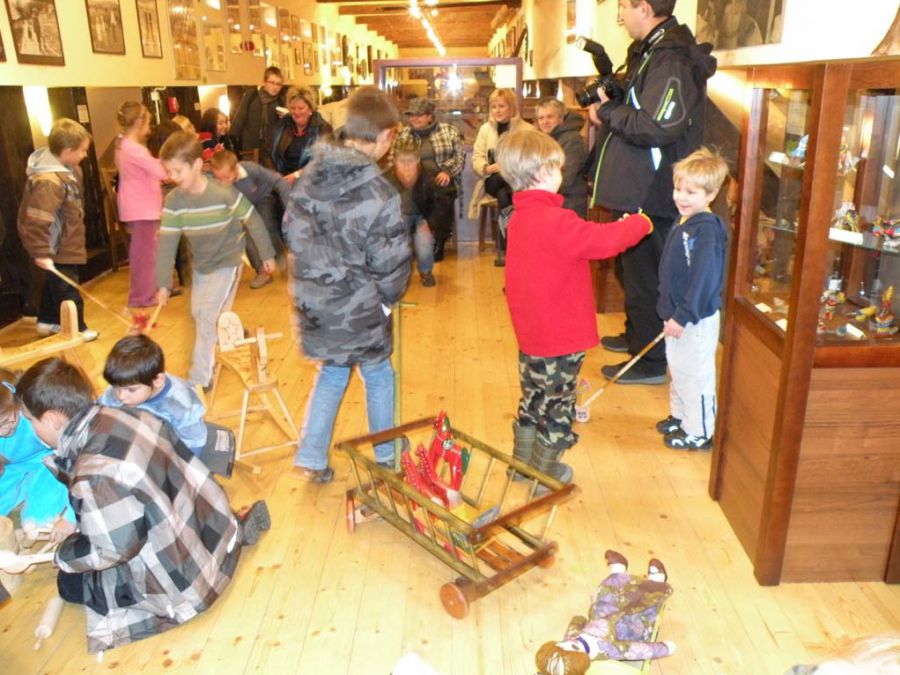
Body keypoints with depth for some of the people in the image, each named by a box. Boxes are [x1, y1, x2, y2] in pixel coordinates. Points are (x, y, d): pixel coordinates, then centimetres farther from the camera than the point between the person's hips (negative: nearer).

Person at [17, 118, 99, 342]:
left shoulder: (65, 168, 2)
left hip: (65, 243, 10)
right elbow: (37, 220, -30)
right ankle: (76, 329, 15)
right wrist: (41, 253, -28)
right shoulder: (49, 181, -29)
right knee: (67, 288, 2)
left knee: (54, 283, 23)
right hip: (58, 247, -10)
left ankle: (47, 321, 39)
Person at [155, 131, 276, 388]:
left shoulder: (225, 194, -26)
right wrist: (163, 283, -16)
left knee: (208, 316, -10)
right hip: (200, 264, 6)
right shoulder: (174, 200, -13)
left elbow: (253, 221, -13)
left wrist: (267, 254, -4)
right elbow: (166, 242, -13)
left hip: (227, 262, -6)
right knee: (198, 314, 15)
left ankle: (200, 378, -1)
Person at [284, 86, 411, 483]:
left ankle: (311, 458, 24)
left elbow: (293, 232, 5)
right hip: (359, 309, -5)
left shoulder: (310, 175, -4)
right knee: (378, 377, 18)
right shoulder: (378, 194, -23)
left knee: (331, 374, 24)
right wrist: (386, 298, 3)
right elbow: (390, 262, -17)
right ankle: (386, 456, 36)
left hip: (313, 302, 5)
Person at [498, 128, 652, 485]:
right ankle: (544, 473, 24)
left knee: (533, 399, 23)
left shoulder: (520, 217, 5)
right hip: (560, 337, -9)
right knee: (557, 406, 9)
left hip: (530, 332, 9)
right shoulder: (555, 221, -25)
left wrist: (617, 228, 8)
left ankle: (522, 463, 37)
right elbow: (604, 240, -25)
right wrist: (640, 223, -6)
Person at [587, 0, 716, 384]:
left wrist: (607, 112, -17)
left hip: (652, 194, -10)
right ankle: (636, 336, 40)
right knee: (632, 268, 22)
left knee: (644, 275, 0)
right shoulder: (649, 52, 12)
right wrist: (609, 104, -1)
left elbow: (657, 127, -30)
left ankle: (652, 362, 13)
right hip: (636, 189, 10)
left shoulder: (671, 60, -20)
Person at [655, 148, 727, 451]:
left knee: (696, 375, 4)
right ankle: (680, 417, 39)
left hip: (696, 321, -9)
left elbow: (704, 280, -26)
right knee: (678, 370, 22)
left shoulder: (707, 231, -23)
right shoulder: (683, 224, 7)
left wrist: (682, 316, -24)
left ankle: (699, 433, 18)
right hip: (677, 315, 10)